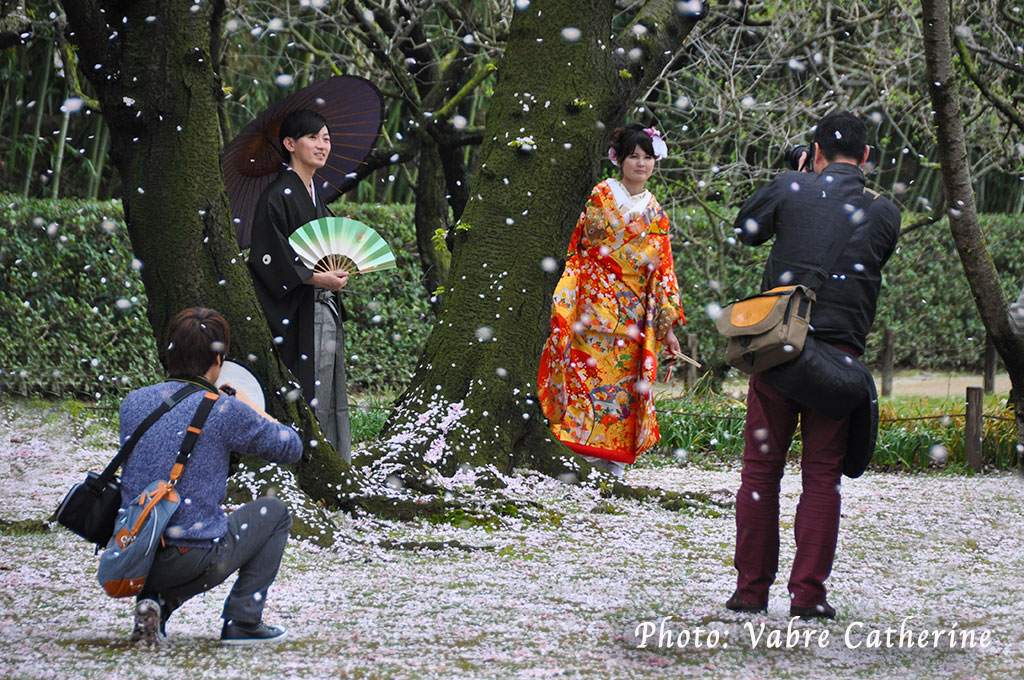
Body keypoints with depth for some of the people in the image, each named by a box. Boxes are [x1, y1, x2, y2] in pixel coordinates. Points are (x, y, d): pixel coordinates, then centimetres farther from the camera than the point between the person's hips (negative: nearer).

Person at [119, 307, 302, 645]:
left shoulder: (133, 402, 5)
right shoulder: (224, 411, -10)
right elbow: (291, 448, 3)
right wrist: (254, 412, 21)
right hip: (195, 559, -5)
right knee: (274, 513, 20)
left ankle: (154, 604, 11)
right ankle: (242, 622, 13)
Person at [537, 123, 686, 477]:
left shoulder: (656, 215, 14)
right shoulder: (601, 196, 2)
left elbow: (663, 271, 14)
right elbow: (577, 250, 0)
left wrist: (667, 327, 9)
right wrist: (564, 302, -9)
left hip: (635, 312, 4)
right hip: (596, 305, -4)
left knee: (625, 380, 0)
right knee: (589, 372, -11)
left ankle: (612, 459, 3)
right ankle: (579, 454, -11)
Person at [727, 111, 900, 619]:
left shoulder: (789, 190, 0)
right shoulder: (884, 212, 4)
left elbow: (743, 229, 16)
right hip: (840, 354, 0)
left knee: (760, 469, 8)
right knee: (822, 475, 5)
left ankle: (751, 588, 10)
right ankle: (808, 593, 0)